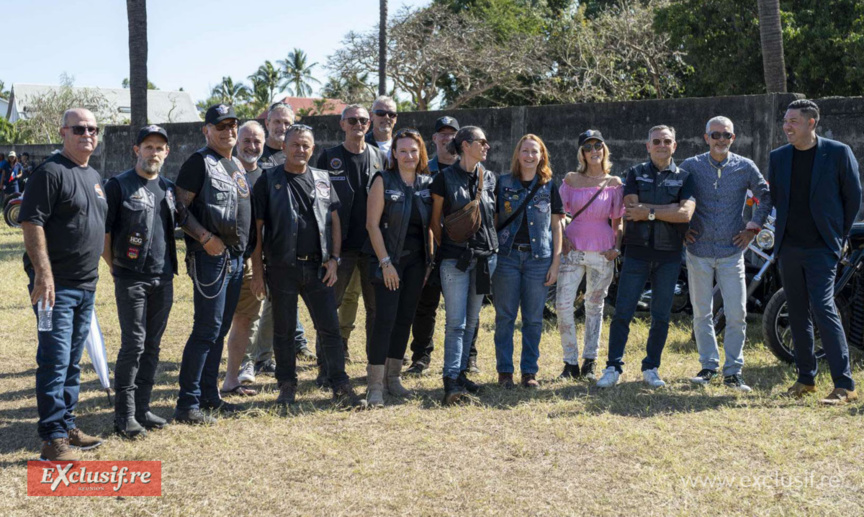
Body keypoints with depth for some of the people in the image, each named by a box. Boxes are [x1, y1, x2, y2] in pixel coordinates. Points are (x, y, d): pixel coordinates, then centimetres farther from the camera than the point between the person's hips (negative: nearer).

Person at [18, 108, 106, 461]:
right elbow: (31, 223, -17)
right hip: (56, 285, -8)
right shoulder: (51, 172, -10)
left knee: (72, 362, 15)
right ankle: (53, 439, -2)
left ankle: (67, 426, 25)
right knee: (55, 361, -7)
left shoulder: (94, 177, 17)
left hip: (86, 286, 8)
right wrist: (44, 273, -24)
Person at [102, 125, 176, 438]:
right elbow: (103, 231, -4)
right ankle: (125, 416, 0)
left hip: (164, 279, 6)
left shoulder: (169, 188, 14)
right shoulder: (119, 185, -4)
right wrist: (116, 267, -2)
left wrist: (169, 264, 14)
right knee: (133, 345, -7)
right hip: (131, 279, -5)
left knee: (152, 346, 9)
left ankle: (141, 408, 19)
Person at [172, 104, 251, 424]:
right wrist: (206, 238, -20)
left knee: (220, 330, 13)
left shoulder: (237, 165, 19)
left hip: (236, 257, 8)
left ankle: (209, 396, 22)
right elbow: (179, 207, -13)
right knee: (207, 329, -10)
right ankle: (187, 404, -5)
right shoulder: (199, 161, -7)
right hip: (210, 256, -8)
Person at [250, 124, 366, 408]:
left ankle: (341, 388, 7)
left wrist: (333, 259, 1)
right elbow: (256, 227, -1)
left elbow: (334, 221, 12)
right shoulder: (269, 180, 1)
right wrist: (257, 271, -5)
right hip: (282, 268, -2)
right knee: (283, 331, 7)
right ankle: (287, 386, 20)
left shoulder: (322, 179, 11)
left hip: (318, 267, 2)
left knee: (330, 328, 1)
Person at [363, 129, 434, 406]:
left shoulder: (427, 183, 8)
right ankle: (375, 385, -6)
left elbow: (429, 225, 12)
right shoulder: (383, 181, -6)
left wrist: (430, 259, 6)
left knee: (405, 319, 9)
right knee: (385, 319, -10)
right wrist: (385, 262, -15)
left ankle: (393, 377, 20)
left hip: (416, 260, 5)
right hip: (389, 260, -5)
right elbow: (372, 224, -10)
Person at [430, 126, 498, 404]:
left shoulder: (489, 178, 10)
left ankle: (460, 373, 20)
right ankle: (451, 380, -9)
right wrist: (446, 247, 4)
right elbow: (435, 220, 3)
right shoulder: (445, 178, -4)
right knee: (456, 322, -9)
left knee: (472, 321, 10)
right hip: (455, 258, -5)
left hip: (486, 256, 5)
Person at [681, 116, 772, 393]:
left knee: (736, 315, -3)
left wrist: (753, 227, 6)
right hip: (698, 250, 0)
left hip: (732, 251, 0)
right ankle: (708, 366, 18)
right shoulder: (691, 166, 1)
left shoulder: (745, 167, 2)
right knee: (702, 314, 6)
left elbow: (767, 196, 13)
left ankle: (732, 372, 7)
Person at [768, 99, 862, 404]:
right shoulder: (778, 157, 8)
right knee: (798, 314, 10)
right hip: (788, 247, 5)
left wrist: (839, 235, 4)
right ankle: (806, 378, 21)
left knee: (823, 308, -15)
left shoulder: (838, 153, -5)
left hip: (821, 248, -5)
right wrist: (787, 229, 11)